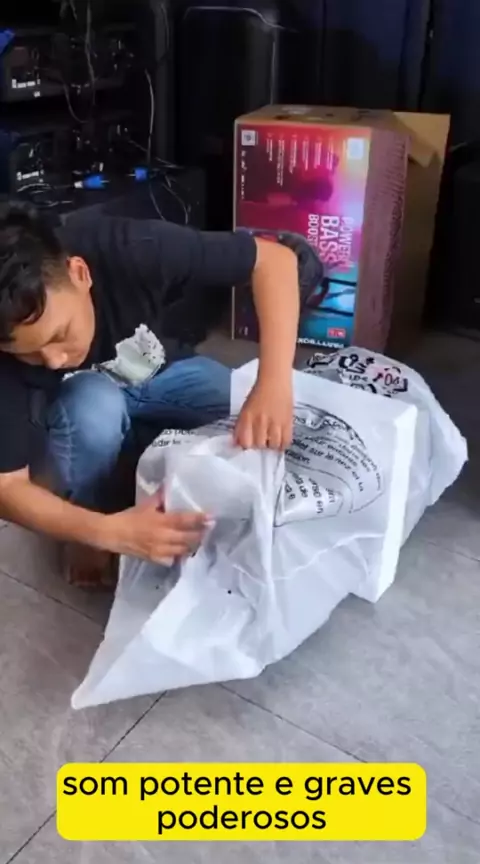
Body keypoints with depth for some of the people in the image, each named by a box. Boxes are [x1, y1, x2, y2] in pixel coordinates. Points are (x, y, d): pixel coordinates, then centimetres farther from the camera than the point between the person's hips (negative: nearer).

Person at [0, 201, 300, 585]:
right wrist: (109, 532, -46)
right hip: (80, 406, -1)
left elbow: (274, 258, -33)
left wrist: (273, 384, -47)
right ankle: (89, 536, -7)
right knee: (93, 406, -35)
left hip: (159, 374, 1)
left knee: (262, 428, -22)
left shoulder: (130, 250, -36)